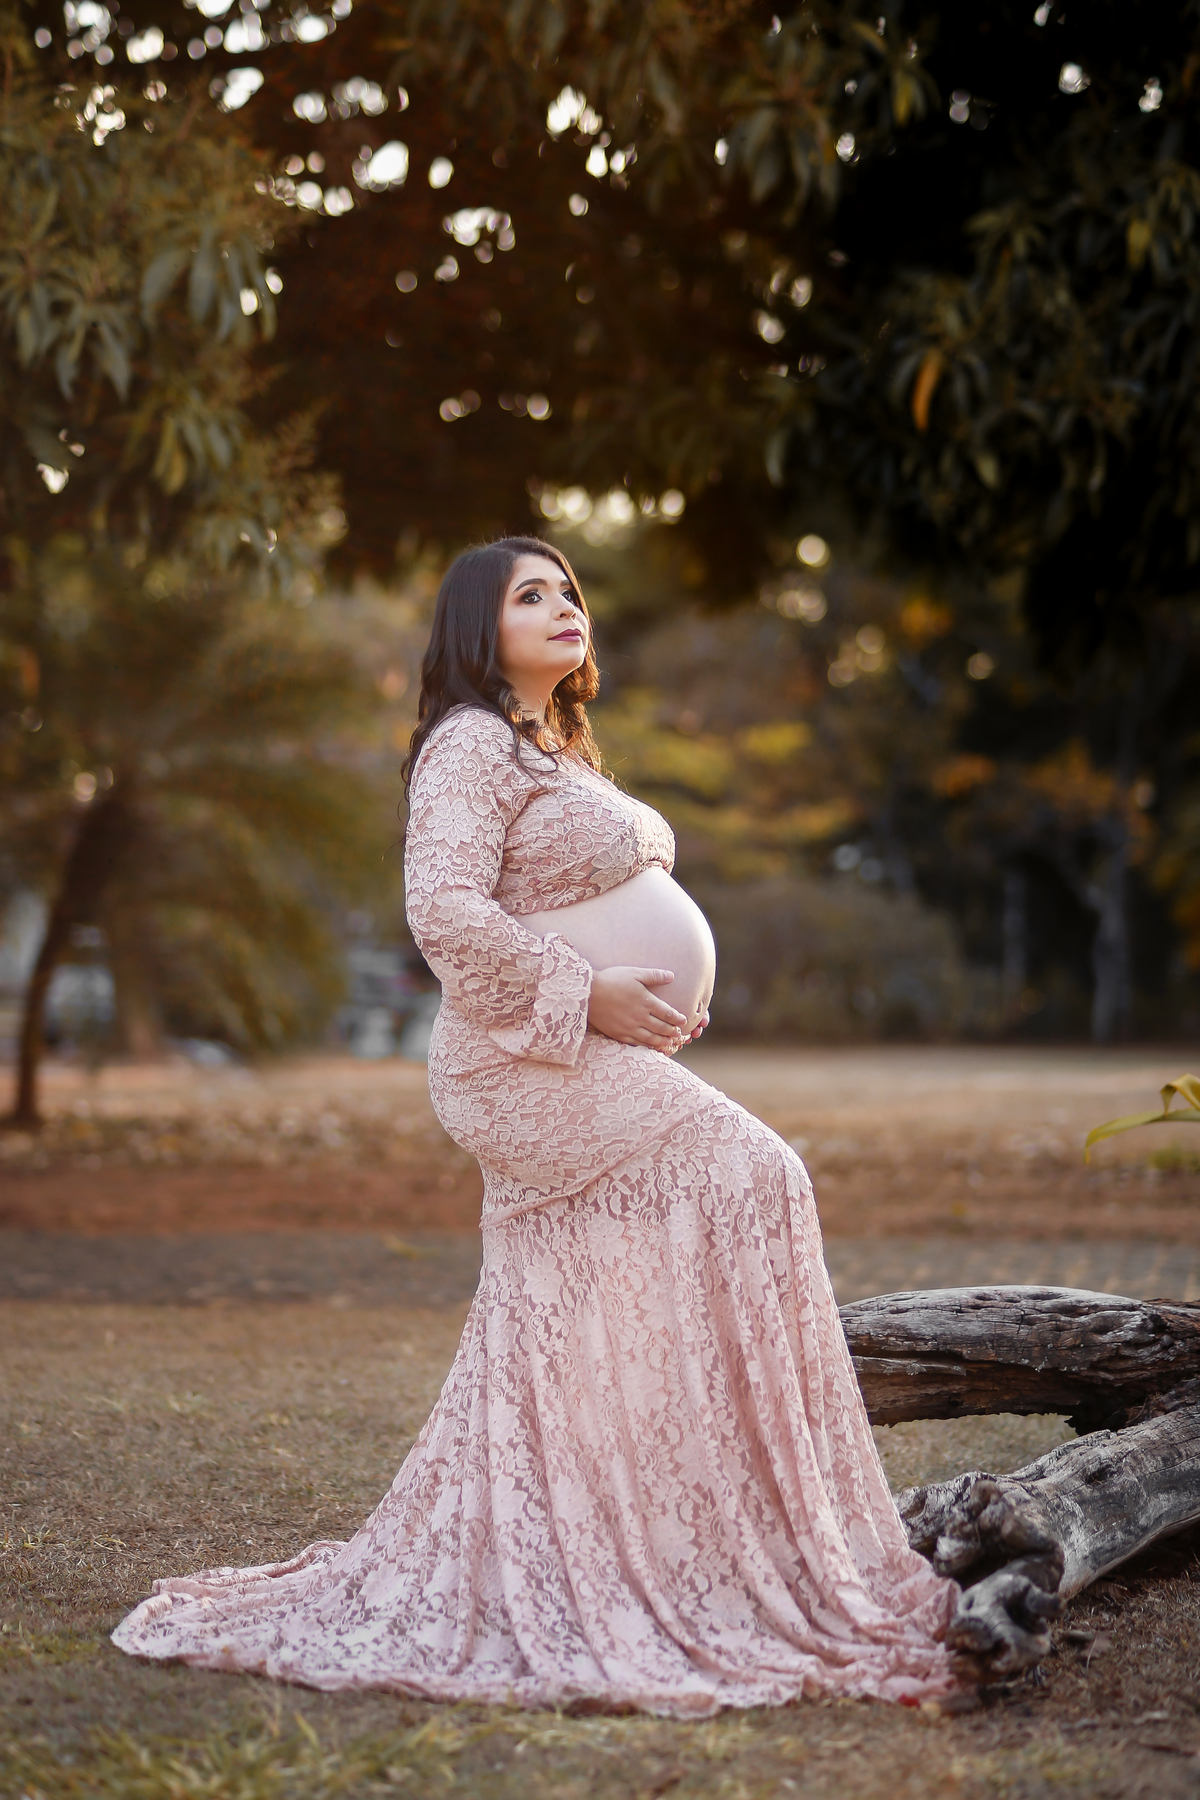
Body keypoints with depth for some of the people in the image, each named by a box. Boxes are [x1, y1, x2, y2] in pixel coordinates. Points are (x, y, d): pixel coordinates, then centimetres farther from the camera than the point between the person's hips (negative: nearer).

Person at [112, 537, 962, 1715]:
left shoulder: (560, 754, 22)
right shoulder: (472, 746, -9)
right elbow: (445, 911, -21)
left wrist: (661, 1003, 11)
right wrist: (589, 997, -21)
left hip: (590, 1063, 10)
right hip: (528, 1067, -10)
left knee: (543, 1353, 9)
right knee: (744, 1178, -16)